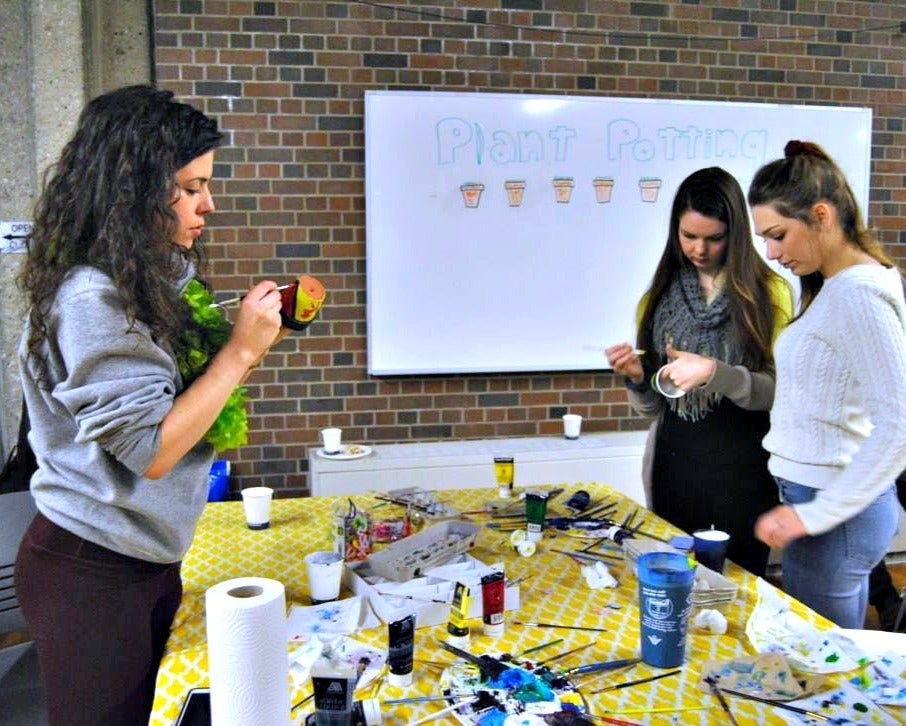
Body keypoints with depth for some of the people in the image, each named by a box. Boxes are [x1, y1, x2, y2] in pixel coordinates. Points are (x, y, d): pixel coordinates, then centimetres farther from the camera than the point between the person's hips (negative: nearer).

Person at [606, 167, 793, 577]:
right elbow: (651, 407, 10)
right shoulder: (661, 297, 7)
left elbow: (778, 391, -9)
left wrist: (715, 373, -24)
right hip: (673, 466, 3)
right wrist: (636, 377, -10)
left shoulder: (767, 292, -4)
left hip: (741, 470, -3)